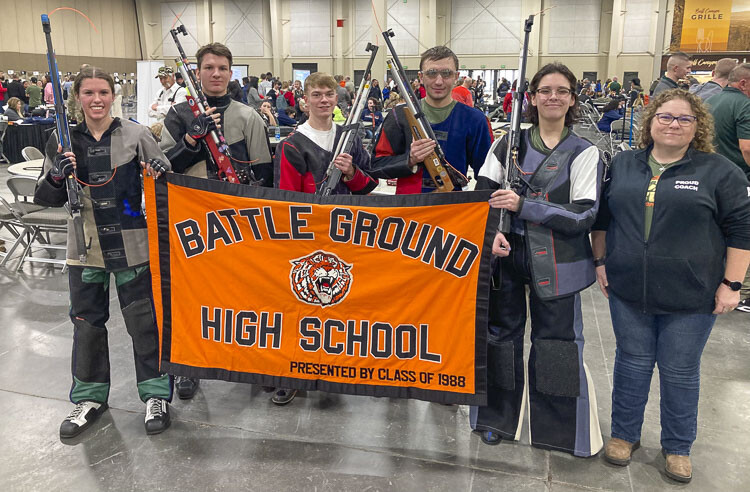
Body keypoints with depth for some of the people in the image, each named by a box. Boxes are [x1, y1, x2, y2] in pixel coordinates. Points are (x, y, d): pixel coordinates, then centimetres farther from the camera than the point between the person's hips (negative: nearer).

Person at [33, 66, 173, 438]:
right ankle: (89, 397, 31)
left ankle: (156, 394, 21)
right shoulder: (63, 141, 4)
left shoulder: (135, 135, -3)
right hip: (85, 247, 3)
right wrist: (56, 176, -13)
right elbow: (46, 198, 8)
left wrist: (157, 176, -20)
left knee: (143, 319, 4)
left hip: (131, 246, -3)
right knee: (87, 322, 13)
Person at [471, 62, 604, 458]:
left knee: (557, 341, 4)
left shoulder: (584, 153, -2)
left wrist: (523, 205, -19)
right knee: (502, 333, 12)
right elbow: (483, 192, 2)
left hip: (557, 263, -2)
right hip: (507, 255, 2)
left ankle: (561, 429, 24)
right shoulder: (509, 143, 6)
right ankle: (498, 417, 31)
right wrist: (492, 231, -16)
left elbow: (584, 215, -10)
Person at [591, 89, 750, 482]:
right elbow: (602, 217, 14)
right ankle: (624, 435, 31)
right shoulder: (622, 165, 7)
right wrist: (601, 262, 8)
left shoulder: (718, 171, -2)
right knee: (632, 362, 13)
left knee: (680, 371, 9)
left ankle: (677, 447, 29)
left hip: (690, 297, -2)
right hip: (628, 291, 3)